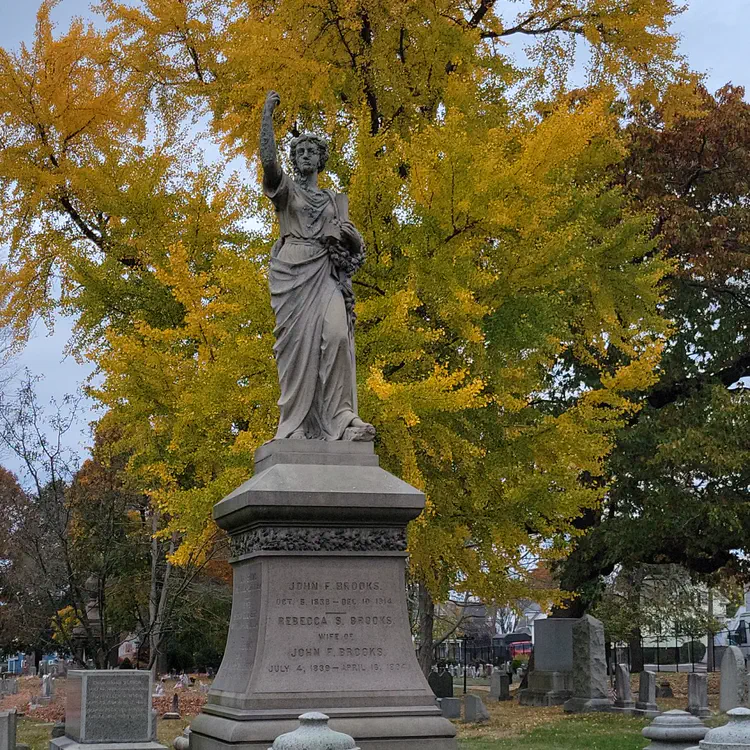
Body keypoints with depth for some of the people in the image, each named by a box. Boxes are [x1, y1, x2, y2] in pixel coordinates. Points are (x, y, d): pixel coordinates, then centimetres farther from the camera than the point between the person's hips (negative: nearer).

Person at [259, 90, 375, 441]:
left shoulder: (335, 199, 24)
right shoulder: (285, 189, 15)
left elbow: (357, 245, 18)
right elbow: (268, 160, -5)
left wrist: (343, 231, -4)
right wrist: (267, 113, -6)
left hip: (326, 272, 2)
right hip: (292, 270, -2)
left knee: (336, 332, -21)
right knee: (297, 342, -12)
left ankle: (340, 418, -24)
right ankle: (296, 425, -13)